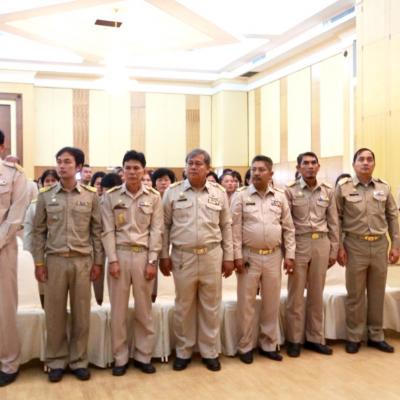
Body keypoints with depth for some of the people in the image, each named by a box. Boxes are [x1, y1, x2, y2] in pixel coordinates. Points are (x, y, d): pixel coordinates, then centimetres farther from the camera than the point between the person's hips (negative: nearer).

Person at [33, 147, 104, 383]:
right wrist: (39, 262, 1)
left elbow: (97, 230, 4)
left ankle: (79, 361, 20)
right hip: (55, 260, 1)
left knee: (81, 313, 6)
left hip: (83, 260, 0)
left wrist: (98, 261, 1)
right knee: (55, 313, 6)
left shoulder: (91, 196, 1)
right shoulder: (45, 195, 3)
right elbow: (39, 231, 5)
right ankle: (57, 361, 21)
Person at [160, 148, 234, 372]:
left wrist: (228, 257, 5)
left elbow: (226, 226, 7)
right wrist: (164, 255, 1)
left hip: (212, 256, 1)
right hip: (182, 257, -1)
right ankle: (183, 352, 25)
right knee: (183, 307, 10)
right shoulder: (173, 192, 0)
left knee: (211, 307, 9)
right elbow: (165, 226, 4)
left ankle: (210, 352, 24)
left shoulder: (219, 193, 3)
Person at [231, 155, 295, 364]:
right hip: (249, 256, -3)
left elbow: (288, 228, 8)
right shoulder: (241, 195, -3)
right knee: (246, 304, 4)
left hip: (273, 256, 3)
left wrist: (289, 255, 3)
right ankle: (245, 347, 18)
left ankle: (269, 345, 25)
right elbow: (235, 228, -4)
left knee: (272, 303, 11)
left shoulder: (280, 197, 6)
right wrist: (237, 256, -9)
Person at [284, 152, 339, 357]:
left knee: (316, 294, 11)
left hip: (321, 243, 3)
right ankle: (294, 339, 16)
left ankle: (315, 338, 22)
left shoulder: (328, 191, 6)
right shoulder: (290, 191, -4)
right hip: (299, 244, -3)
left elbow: (333, 223, 10)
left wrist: (334, 250, 7)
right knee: (296, 294, 5)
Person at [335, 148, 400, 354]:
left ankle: (376, 336, 24)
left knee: (377, 294, 11)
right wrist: (338, 247, -6)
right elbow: (336, 219, -2)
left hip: (380, 245, 3)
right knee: (355, 294, 6)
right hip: (355, 246, -3)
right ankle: (353, 337, 19)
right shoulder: (343, 187, -3)